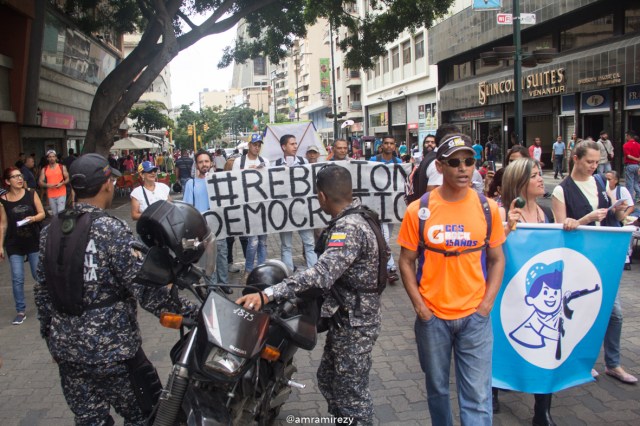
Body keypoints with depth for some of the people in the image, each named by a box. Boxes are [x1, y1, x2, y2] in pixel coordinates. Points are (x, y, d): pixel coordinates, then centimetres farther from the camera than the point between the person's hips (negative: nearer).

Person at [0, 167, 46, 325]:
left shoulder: (31, 194, -4)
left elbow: (42, 213, -1)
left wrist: (33, 218, -23)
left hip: (34, 241, 0)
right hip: (14, 244, 0)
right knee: (17, 279, 2)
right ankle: (21, 311, 14)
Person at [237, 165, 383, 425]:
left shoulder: (348, 228, -26)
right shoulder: (355, 218, 6)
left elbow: (322, 274, -40)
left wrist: (267, 294, -45)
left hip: (354, 325, -10)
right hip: (346, 319, 10)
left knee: (352, 394, 5)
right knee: (328, 381, 23)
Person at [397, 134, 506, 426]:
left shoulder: (488, 208, -2)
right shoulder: (418, 210, -7)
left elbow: (496, 259, 6)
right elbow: (406, 262, 0)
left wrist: (487, 303, -4)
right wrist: (419, 306, -7)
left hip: (475, 317, 0)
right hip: (432, 317, 0)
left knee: (477, 396, 5)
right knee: (437, 388, 18)